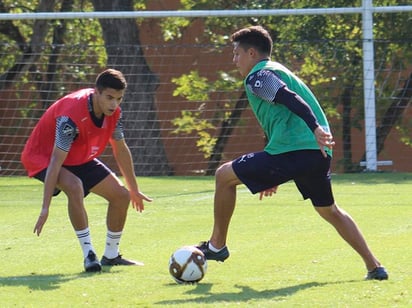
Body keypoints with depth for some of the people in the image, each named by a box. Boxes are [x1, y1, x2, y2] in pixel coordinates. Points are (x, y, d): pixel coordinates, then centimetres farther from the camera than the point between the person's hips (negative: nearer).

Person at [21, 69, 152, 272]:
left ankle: (111, 256, 19)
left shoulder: (114, 112, -13)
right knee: (74, 186, -37)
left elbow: (120, 150, 4)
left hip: (80, 158, 8)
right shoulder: (71, 115, -37)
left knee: (121, 195, 1)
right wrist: (45, 208, -41)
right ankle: (89, 254, -27)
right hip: (42, 156, -8)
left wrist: (134, 190, 12)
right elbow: (56, 162, -38)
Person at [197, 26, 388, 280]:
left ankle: (217, 245, 12)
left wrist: (316, 128, -31)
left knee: (225, 176, 7)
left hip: (292, 153, -9)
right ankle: (374, 266, 15)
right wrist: (275, 178, 38)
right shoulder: (278, 71, 30)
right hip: (319, 154, 9)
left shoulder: (257, 77, 1)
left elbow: (291, 100, -17)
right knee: (330, 211, 24)